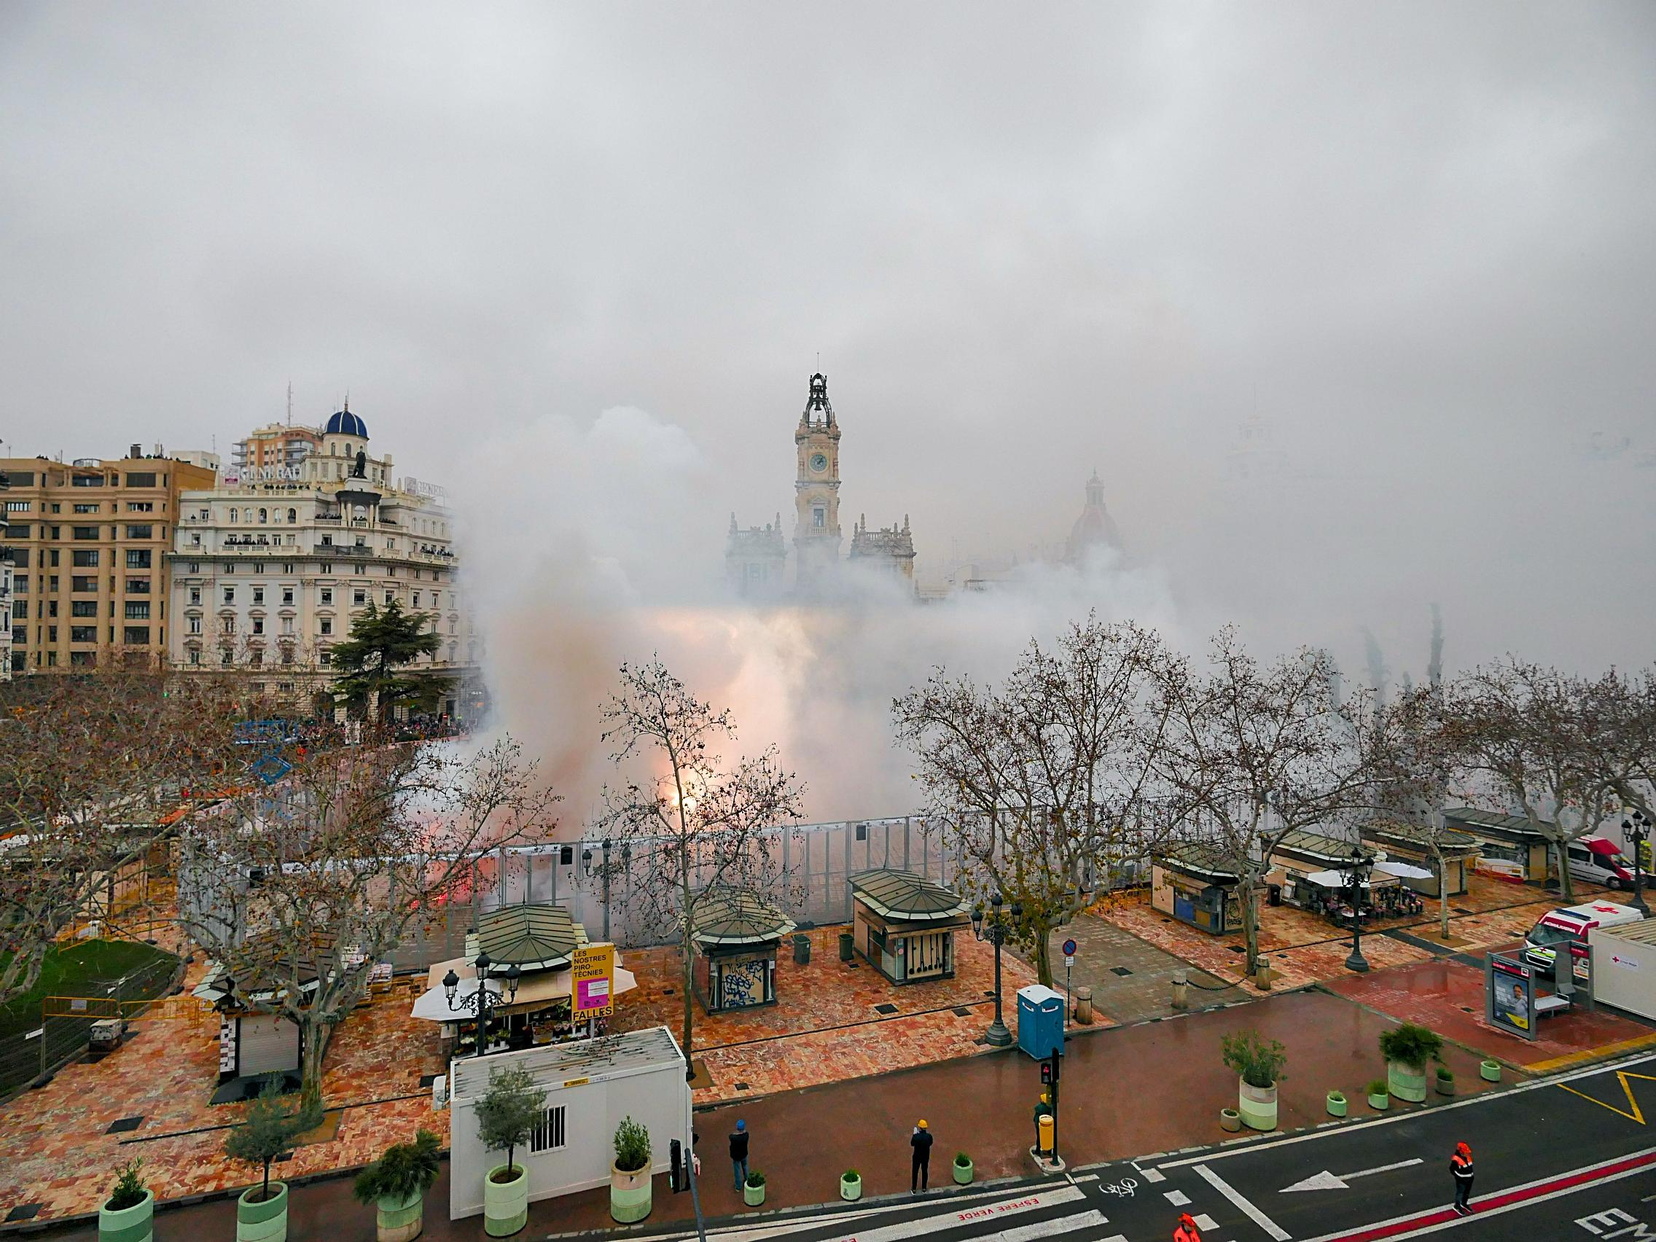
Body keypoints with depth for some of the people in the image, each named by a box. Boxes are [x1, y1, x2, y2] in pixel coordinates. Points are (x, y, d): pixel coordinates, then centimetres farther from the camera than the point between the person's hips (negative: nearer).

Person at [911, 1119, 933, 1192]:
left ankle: (913, 1189, 29)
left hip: (917, 1156, -2)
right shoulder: (929, 1136, -23)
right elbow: (930, 1143, -1)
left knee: (915, 1172, 17)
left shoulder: (916, 1136, -29)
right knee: (924, 1171, 23)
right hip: (926, 1156, 2)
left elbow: (912, 1144, -10)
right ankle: (924, 1188, 38)